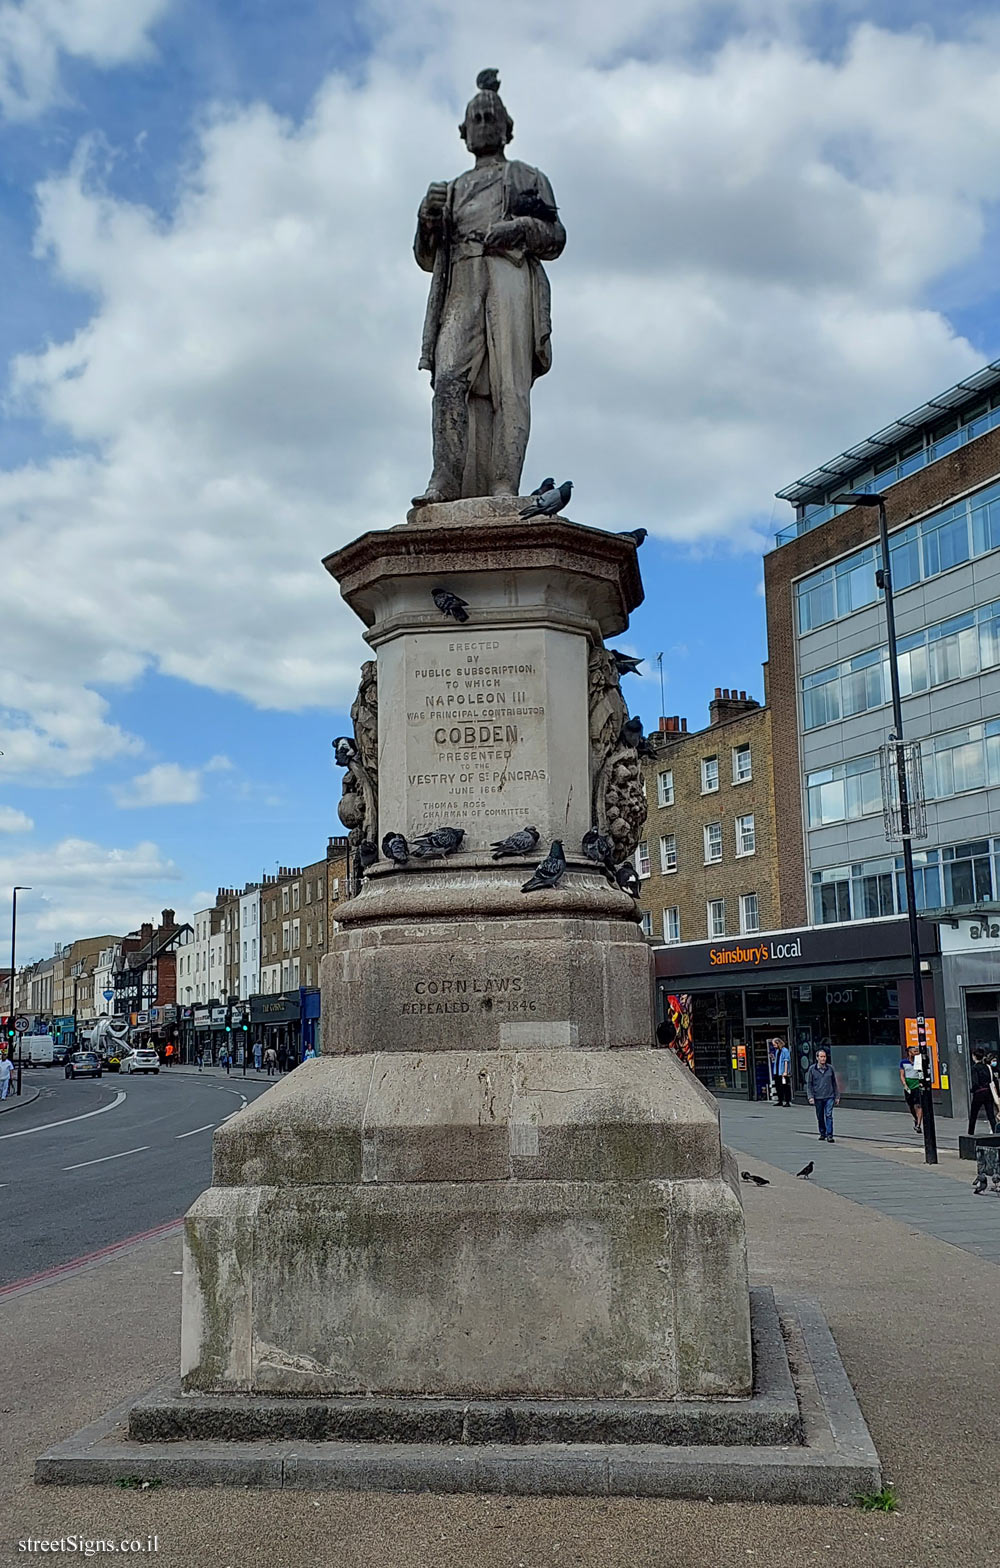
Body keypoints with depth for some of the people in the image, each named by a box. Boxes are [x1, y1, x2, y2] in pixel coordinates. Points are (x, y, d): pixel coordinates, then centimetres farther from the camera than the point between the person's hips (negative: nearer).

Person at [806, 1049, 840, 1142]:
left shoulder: (830, 1068, 3)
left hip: (829, 1097, 0)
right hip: (818, 1097, 0)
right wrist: (810, 1096, -6)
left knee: (829, 1115, -11)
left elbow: (834, 1083, 10)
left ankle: (829, 1135, -8)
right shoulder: (812, 1069, 0)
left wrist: (837, 1096, 9)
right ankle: (822, 1134, 25)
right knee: (820, 1117, 9)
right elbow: (809, 1084, 2)